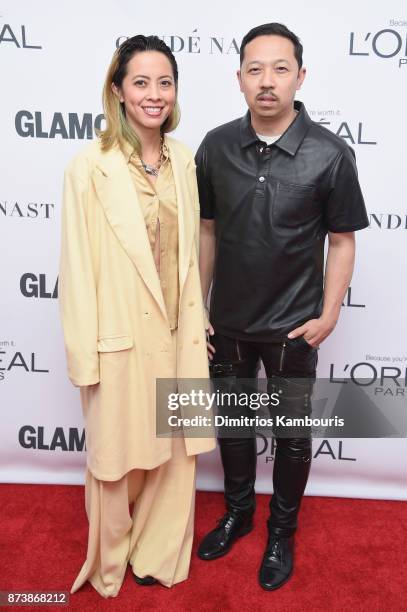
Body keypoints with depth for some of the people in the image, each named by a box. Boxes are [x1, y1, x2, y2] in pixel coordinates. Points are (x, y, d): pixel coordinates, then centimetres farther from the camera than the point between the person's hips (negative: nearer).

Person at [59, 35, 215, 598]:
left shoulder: (183, 159, 3)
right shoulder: (90, 166, -13)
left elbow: (188, 249, 9)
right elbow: (78, 266, -11)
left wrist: (196, 321, 10)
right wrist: (85, 354, -10)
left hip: (177, 333, 5)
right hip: (121, 335, -4)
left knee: (174, 451, 17)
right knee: (118, 454, 14)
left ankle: (157, 552, 45)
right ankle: (111, 561, 44)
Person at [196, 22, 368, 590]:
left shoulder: (330, 155, -12)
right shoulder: (216, 146, -4)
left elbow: (341, 241, -4)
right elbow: (207, 231, 3)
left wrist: (329, 315, -10)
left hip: (291, 326, -2)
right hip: (228, 322, 3)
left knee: (292, 434, 14)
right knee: (232, 422, 19)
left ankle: (282, 532, 39)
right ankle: (238, 511, 45)